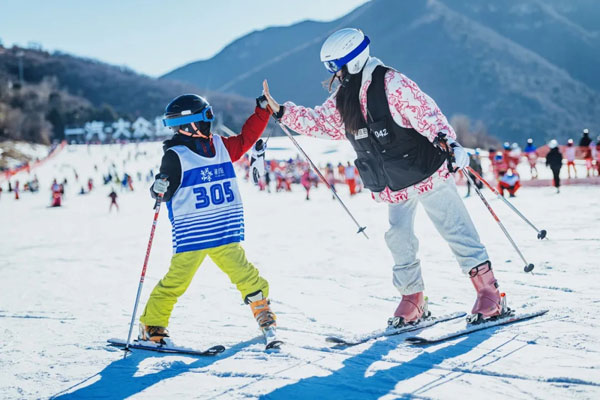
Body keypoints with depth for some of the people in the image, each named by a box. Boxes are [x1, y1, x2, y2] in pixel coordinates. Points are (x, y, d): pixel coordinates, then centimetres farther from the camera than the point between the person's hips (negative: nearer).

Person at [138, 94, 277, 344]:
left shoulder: (221, 146, 9)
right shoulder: (175, 155, -4)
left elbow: (246, 139, 22)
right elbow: (165, 192, -4)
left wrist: (263, 111, 20)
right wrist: (159, 189, -27)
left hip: (225, 233, 4)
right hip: (190, 236, -4)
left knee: (244, 274, 1)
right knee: (176, 281, -4)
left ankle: (263, 312, 21)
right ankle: (151, 325, 11)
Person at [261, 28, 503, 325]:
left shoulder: (391, 84, -20)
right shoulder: (342, 100, 3)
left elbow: (427, 113, -26)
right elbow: (318, 122, 13)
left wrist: (448, 142, -39)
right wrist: (281, 112, 6)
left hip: (426, 173, -7)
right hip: (393, 186, 7)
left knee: (455, 231, -5)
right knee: (399, 239, 7)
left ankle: (489, 292, 1)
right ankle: (412, 299, 19)